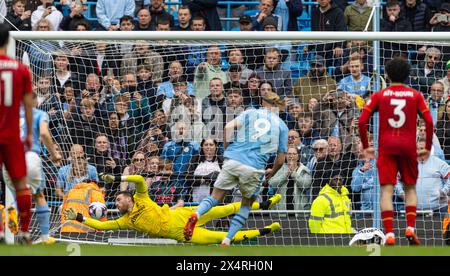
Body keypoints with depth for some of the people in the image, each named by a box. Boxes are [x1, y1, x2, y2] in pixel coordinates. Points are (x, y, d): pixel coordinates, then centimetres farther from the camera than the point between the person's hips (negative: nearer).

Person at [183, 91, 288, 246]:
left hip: (233, 160, 1)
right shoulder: (282, 126, 13)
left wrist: (226, 149, 12)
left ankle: (196, 215, -23)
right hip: (255, 168, -1)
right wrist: (272, 173, 31)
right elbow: (280, 160, 11)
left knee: (216, 197, 10)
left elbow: (229, 127, -2)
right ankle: (227, 240, 6)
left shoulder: (250, 113, 14)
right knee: (246, 205, 18)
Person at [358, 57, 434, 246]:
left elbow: (362, 121, -2)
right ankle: (410, 229, 1)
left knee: (387, 190, -4)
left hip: (386, 147, -1)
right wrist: (428, 148, 7)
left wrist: (366, 146, 7)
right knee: (410, 187, 17)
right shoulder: (415, 96, 6)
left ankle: (389, 235, -16)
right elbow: (429, 121, -1)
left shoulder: (379, 96, 5)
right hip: (409, 147, 1)